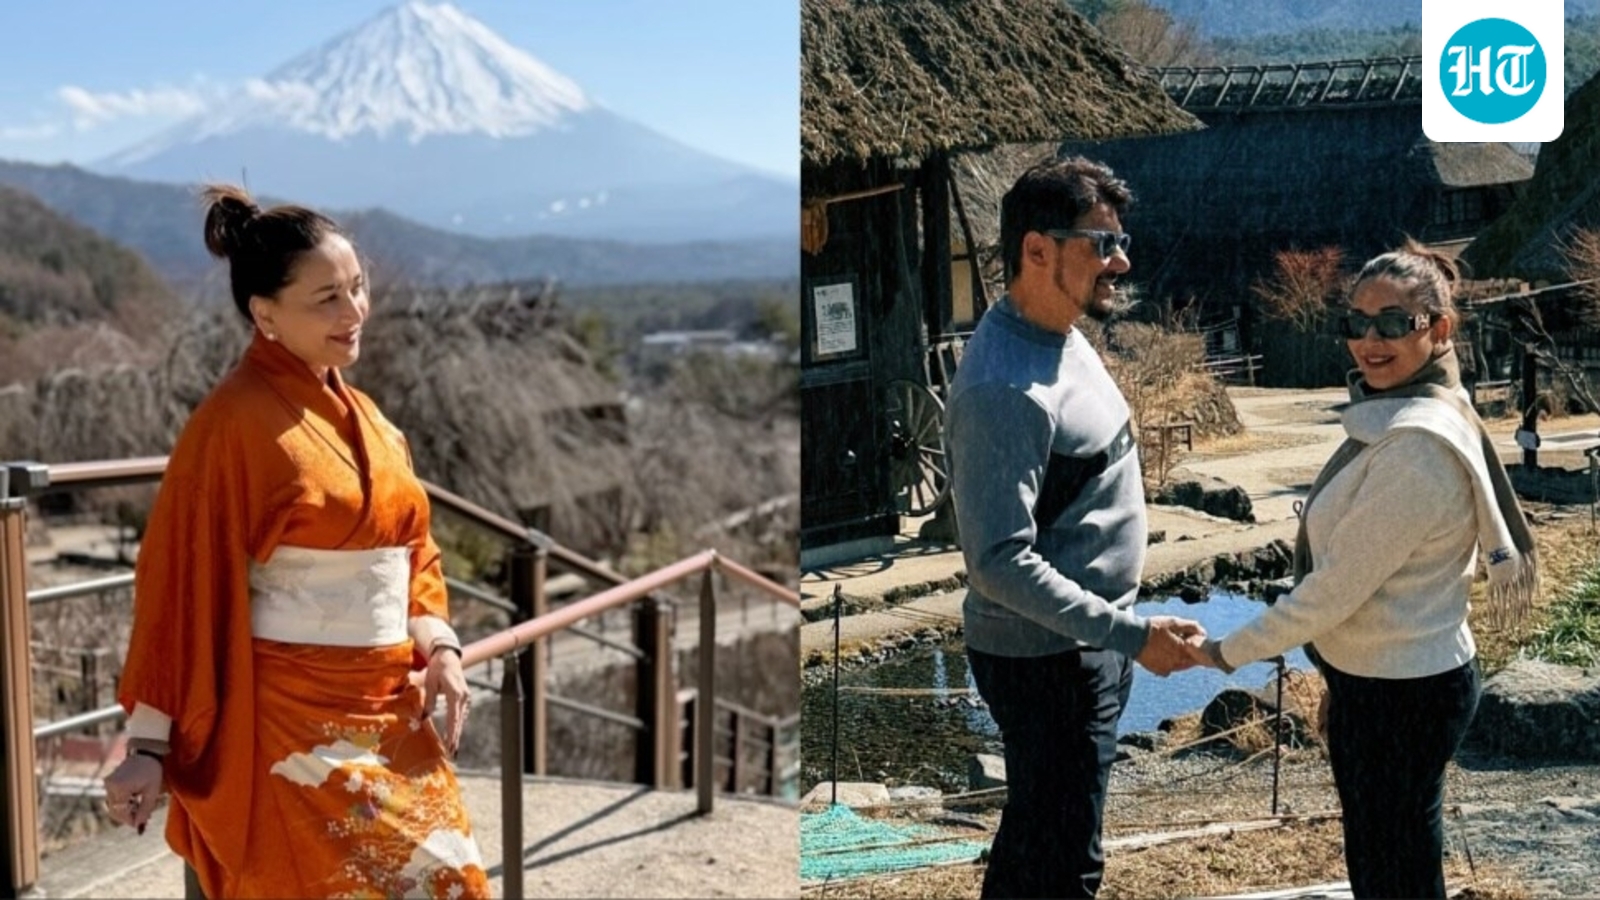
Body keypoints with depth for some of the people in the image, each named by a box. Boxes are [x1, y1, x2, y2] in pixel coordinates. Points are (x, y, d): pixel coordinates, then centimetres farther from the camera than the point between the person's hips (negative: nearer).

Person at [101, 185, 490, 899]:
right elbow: (182, 581, -13)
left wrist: (438, 648, -1)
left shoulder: (358, 416, 10)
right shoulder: (236, 422, -13)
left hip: (388, 714, 8)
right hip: (289, 722, -7)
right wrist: (150, 745, -13)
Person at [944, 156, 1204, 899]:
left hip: (1083, 643, 9)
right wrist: (1131, 634, -29)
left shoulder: (1061, 336, 5)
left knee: (1034, 836, 22)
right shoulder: (1005, 389, -27)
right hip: (1047, 658, -9)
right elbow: (1001, 562, -29)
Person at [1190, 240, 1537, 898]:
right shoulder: (1398, 413, 6)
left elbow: (1335, 586, -23)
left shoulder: (1417, 445, -26)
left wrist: (1226, 652, -15)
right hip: (1380, 679, 10)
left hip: (1401, 695, -10)